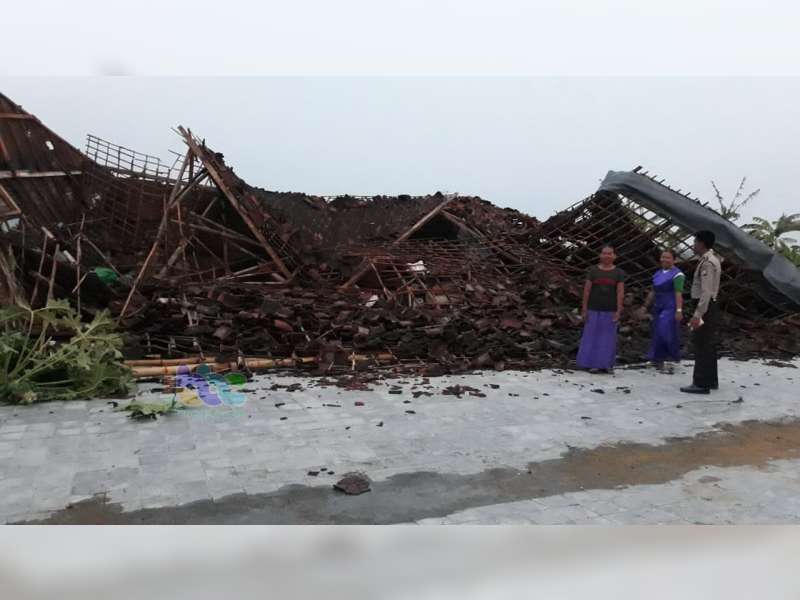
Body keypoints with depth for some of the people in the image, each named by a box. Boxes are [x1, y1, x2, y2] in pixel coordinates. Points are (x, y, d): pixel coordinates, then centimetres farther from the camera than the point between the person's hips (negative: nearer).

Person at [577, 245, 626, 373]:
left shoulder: (619, 273, 0)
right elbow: (586, 290, -1)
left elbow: (620, 293, -4)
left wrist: (618, 312, -11)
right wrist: (584, 309, -5)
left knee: (608, 338, 4)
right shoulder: (593, 271, 0)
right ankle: (593, 364, 7)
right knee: (592, 336, 0)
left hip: (610, 311, 0)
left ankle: (605, 364, 12)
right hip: (594, 310, 0)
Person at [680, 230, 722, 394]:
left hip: (705, 307, -11)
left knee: (701, 345, -7)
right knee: (708, 344, 17)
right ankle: (711, 380, 27)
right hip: (710, 306, 11)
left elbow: (706, 292, -24)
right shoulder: (712, 259, 14)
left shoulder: (707, 263, -18)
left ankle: (701, 384, -3)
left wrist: (697, 314, -27)